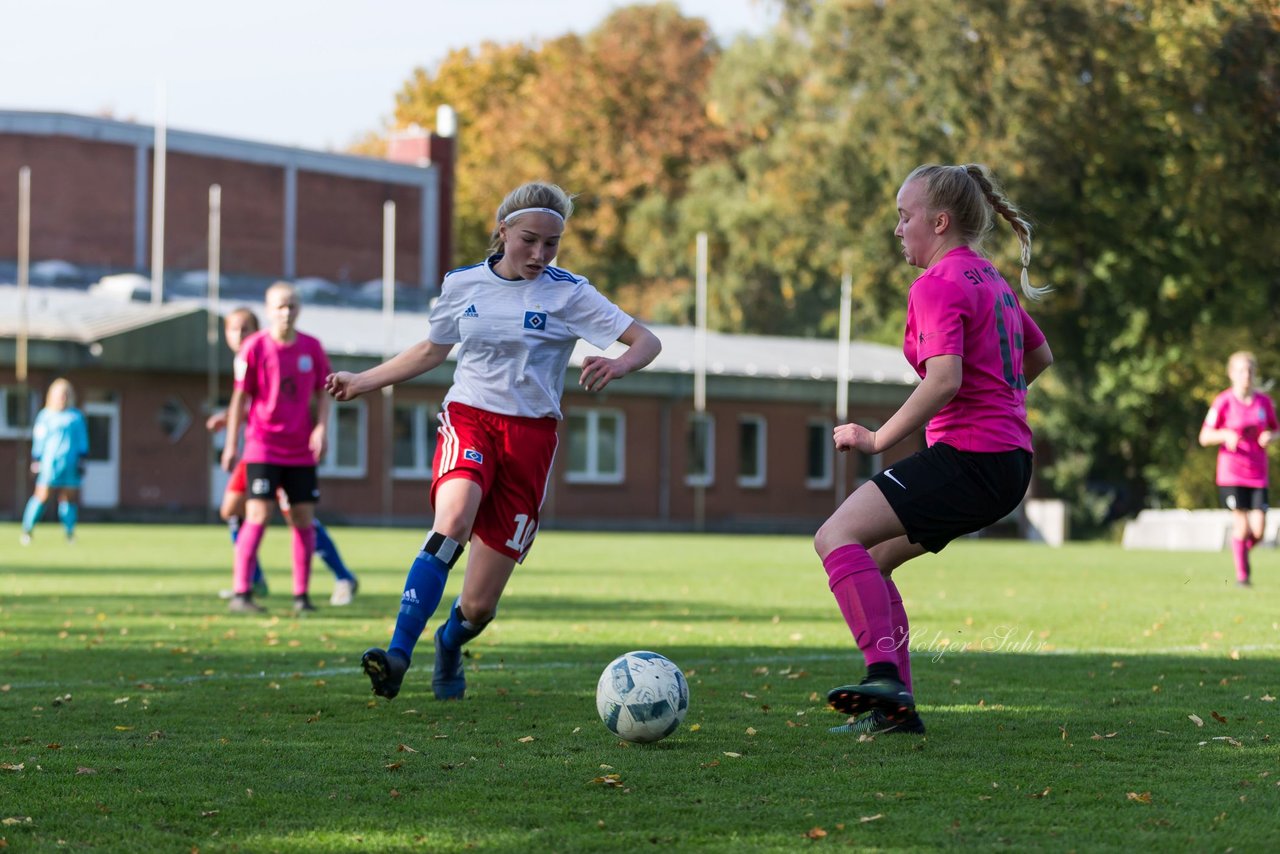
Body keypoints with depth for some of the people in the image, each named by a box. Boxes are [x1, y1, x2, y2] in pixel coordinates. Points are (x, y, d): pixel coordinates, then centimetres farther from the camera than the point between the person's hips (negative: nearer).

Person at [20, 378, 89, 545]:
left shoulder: (77, 417, 10)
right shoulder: (45, 416, 5)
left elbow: (82, 440, 12)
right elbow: (39, 440, 8)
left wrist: (82, 460, 7)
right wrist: (35, 461, 5)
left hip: (71, 463, 2)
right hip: (50, 462, -2)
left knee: (69, 498, 1)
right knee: (42, 496, -6)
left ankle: (70, 533, 7)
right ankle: (27, 530, 1)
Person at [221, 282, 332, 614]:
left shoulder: (312, 348, 3)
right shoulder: (254, 347, -6)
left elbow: (322, 391, 12)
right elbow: (240, 398, -2)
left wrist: (321, 427, -4)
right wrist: (232, 445, -2)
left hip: (301, 450, 4)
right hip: (262, 446, -4)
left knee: (304, 518, 3)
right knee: (259, 514, -13)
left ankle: (301, 595, 10)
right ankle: (241, 593, -10)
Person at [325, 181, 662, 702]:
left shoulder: (568, 294, -3)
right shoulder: (463, 285, 5)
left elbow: (647, 341, -7)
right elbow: (432, 351, 23)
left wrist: (616, 366, -28)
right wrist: (360, 382, 21)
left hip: (530, 437, -1)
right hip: (468, 419, 1)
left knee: (479, 604, -2)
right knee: (452, 522, -35)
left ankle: (450, 644, 36)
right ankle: (398, 656, -38)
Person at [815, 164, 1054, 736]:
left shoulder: (938, 285, -10)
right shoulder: (990, 279, 19)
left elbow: (944, 380, -24)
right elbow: (1039, 357, 31)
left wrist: (878, 439, -17)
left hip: (966, 455, -10)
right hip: (1010, 459, 10)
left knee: (837, 538, -16)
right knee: (870, 559, 16)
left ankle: (883, 675, -30)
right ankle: (894, 706, 12)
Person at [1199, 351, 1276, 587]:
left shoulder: (1264, 402, 5)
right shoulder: (1223, 402, -5)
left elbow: (1274, 429, 19)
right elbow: (1204, 437, -2)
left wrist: (1269, 436, -5)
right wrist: (1226, 435, -21)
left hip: (1258, 474, 3)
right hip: (1231, 473, -3)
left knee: (1258, 530, -6)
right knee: (1241, 525, -9)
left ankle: (1243, 547, 28)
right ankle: (1241, 573, 8)